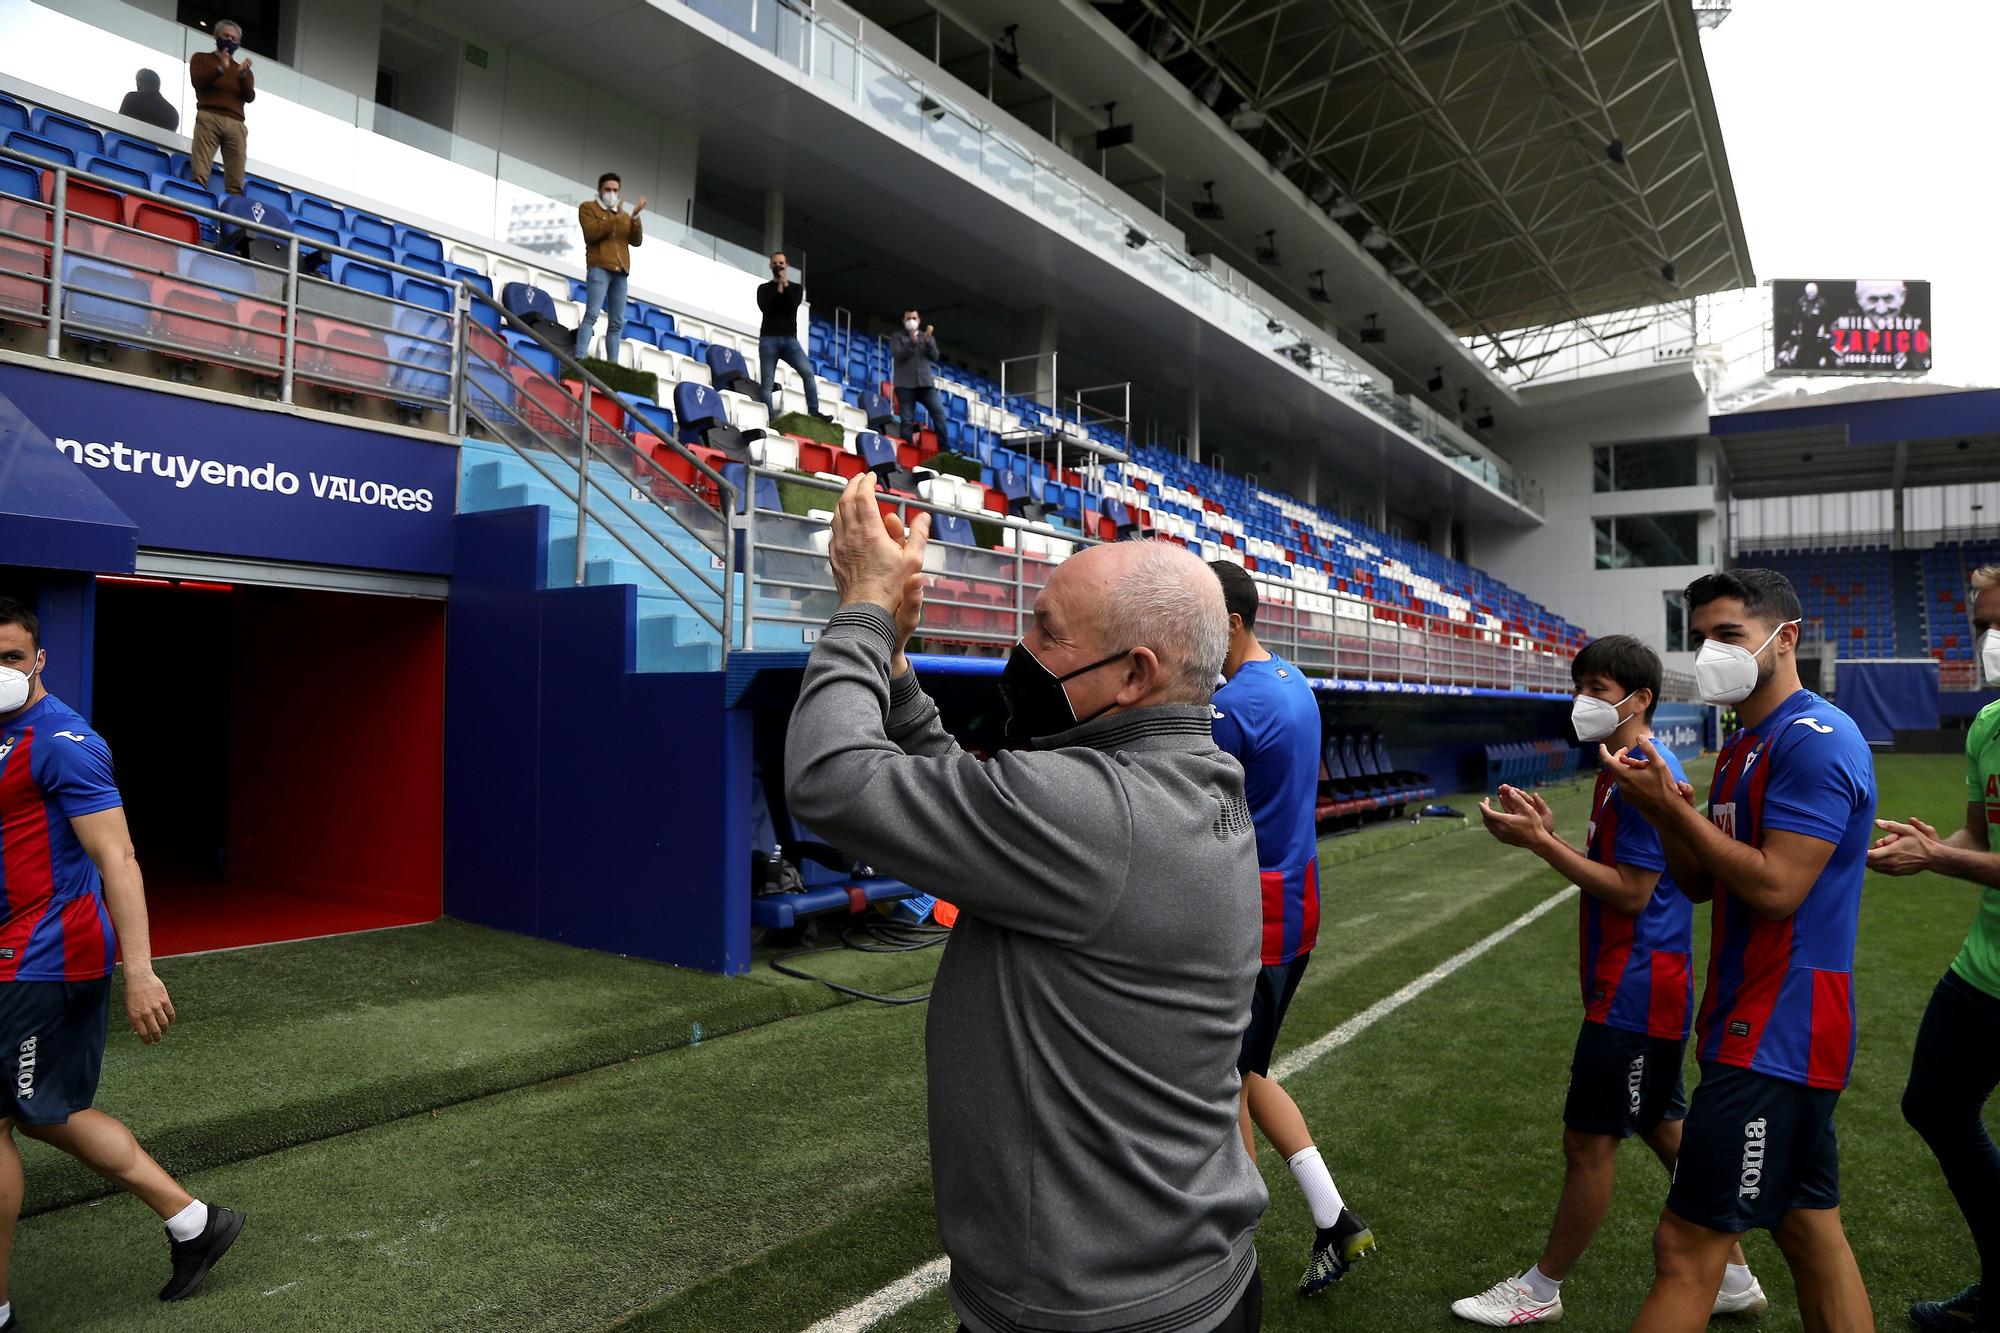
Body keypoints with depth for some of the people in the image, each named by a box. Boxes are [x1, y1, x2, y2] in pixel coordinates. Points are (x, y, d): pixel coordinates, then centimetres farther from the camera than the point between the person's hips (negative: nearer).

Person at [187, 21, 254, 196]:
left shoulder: (243, 69, 27)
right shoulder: (201, 58, 21)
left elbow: (250, 98, 11)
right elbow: (197, 81, 3)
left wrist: (244, 75, -7)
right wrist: (220, 69, -11)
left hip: (235, 124, 2)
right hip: (209, 118, -2)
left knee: (236, 184, -12)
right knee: (199, 175, -18)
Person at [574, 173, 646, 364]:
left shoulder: (625, 215, 23)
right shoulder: (588, 208, 10)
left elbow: (636, 241, 10)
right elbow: (591, 233, -7)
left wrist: (635, 217, -3)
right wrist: (616, 218, -11)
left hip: (621, 271, 5)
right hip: (599, 267, -5)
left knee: (617, 322, 1)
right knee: (592, 313, -18)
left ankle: (612, 364, 1)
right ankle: (579, 359, -24)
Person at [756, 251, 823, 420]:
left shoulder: (796, 287, 17)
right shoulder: (764, 288, 15)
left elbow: (793, 305, -3)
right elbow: (764, 307, -5)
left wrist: (786, 286, -8)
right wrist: (778, 289, -5)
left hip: (789, 339, 0)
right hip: (769, 339, 0)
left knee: (808, 371, -19)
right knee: (767, 382, -6)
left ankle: (814, 412, -18)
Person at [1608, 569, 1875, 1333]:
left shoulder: (1816, 739, -15)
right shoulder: (1742, 749, 15)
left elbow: (1775, 887, -22)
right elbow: (1700, 883, 13)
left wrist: (1671, 807, -17)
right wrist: (1662, 816, -5)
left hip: (1775, 1035, -10)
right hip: (1764, 1026, 10)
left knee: (1685, 1247, -6)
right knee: (1810, 1233, 18)